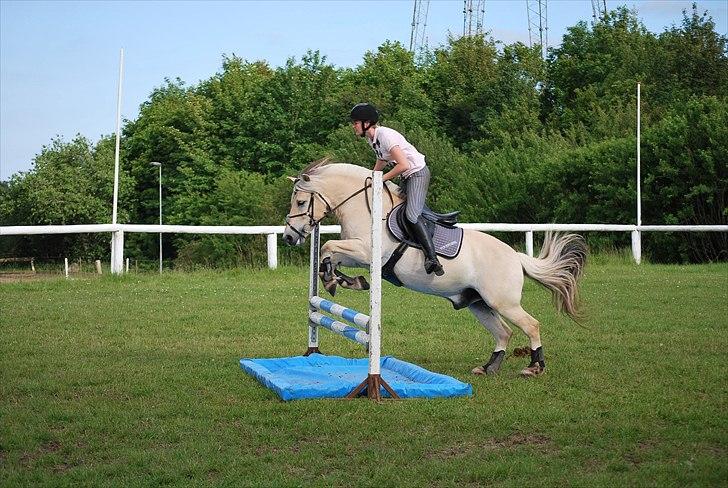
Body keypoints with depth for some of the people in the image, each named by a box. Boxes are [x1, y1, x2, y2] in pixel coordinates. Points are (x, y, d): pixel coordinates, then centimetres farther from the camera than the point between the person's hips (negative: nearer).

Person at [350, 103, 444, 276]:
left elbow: (403, 165, -29)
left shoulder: (385, 135, -25)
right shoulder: (371, 139, 4)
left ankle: (432, 258, -22)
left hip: (417, 172, -10)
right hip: (406, 177, 10)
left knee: (412, 215, -21)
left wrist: (381, 178, -19)